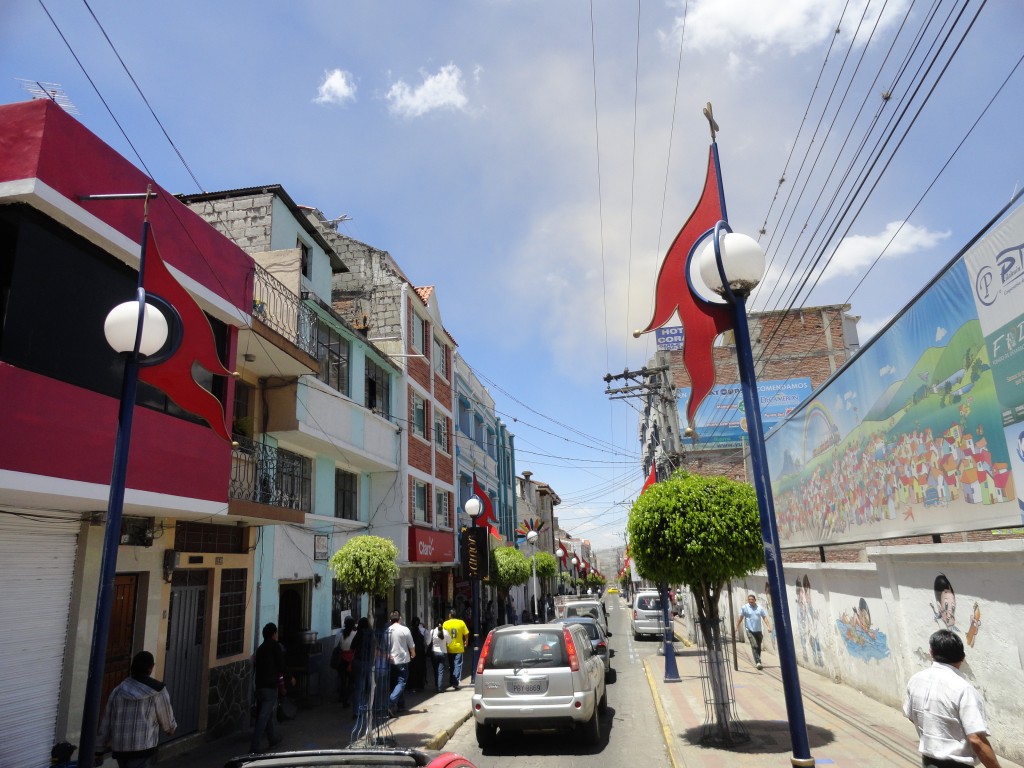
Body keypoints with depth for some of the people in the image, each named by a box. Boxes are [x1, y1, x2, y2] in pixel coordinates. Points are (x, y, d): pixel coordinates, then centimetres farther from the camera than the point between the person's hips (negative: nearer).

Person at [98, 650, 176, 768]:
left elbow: (106, 721, 9)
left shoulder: (118, 691, 5)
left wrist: (102, 744, 22)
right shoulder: (157, 691, -8)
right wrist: (171, 729, 24)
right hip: (143, 748, -6)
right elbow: (167, 720, 3)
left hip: (120, 748, 6)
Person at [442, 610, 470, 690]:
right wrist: (466, 642, 17)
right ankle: (455, 683, -7)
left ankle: (451, 682, 24)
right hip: (458, 648, -1)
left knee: (450, 666, 16)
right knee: (457, 665, 2)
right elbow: (466, 634, -1)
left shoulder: (445, 624, -5)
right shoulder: (461, 622, -4)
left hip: (449, 648, 1)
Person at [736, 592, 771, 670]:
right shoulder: (745, 608, -2)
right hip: (750, 630, -3)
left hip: (758, 630, 3)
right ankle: (758, 662, -18)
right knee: (754, 646, -16)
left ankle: (758, 661, 26)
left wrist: (768, 626, -9)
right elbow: (740, 618, 1)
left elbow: (764, 617, 3)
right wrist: (737, 627, 0)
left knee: (759, 647, 11)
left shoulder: (760, 608, 5)